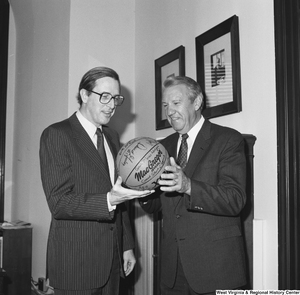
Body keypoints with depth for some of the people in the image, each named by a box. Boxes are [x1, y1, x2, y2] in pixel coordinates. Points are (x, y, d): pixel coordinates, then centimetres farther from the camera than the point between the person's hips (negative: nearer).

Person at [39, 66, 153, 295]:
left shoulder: (112, 137, 12)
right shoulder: (57, 135, -10)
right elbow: (59, 203, -16)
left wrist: (127, 246, 14)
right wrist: (109, 200, -28)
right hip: (76, 262, -6)